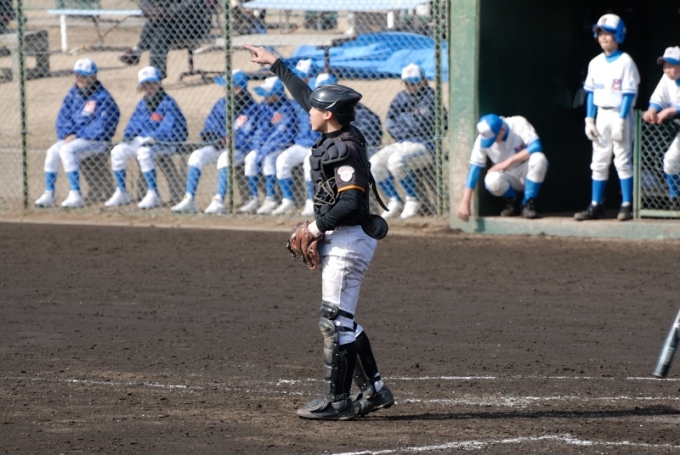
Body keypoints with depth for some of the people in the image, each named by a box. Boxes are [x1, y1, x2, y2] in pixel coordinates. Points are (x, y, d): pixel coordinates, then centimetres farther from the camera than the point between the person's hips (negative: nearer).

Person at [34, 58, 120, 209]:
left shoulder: (102, 97, -11)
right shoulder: (73, 93, 10)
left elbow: (101, 128, -17)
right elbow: (63, 117, 9)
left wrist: (77, 135, -16)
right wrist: (68, 134, -11)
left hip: (96, 141, -7)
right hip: (74, 138, 7)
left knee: (67, 150, -29)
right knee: (52, 151, -14)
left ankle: (76, 195, -32)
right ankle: (48, 195, -10)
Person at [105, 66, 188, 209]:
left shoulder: (168, 103, -12)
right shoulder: (142, 104, 12)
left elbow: (170, 129, -21)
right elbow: (133, 124, 18)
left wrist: (152, 139, -24)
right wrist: (128, 136, -2)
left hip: (166, 143, -8)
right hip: (142, 141, 8)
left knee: (144, 152, -36)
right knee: (118, 151, -5)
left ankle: (153, 195, -31)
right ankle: (121, 193, 1)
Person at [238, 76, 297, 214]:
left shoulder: (287, 108, -17)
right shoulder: (264, 106, 5)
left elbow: (284, 135, -22)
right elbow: (261, 129, 10)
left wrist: (264, 151, -22)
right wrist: (257, 147, -7)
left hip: (284, 147, -7)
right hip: (265, 145, 7)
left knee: (268, 159, -32)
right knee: (249, 159, -16)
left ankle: (270, 200, -29)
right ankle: (254, 199, -11)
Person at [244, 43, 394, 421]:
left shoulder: (344, 150, -19)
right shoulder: (343, 136, 9)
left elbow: (352, 203, -27)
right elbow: (305, 94, 23)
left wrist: (318, 226, -17)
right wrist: (275, 64, 29)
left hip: (348, 241, -10)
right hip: (341, 241, 10)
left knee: (335, 321, -7)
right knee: (342, 320, 14)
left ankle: (337, 400, -4)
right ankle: (374, 389, 16)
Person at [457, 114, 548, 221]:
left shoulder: (519, 124, -19)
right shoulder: (482, 140, -15)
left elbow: (536, 146, -29)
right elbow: (474, 169, -16)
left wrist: (509, 161, -33)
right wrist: (465, 203, -20)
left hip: (526, 173, 0)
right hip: (508, 178, 1)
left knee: (538, 159, -33)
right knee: (492, 181, -34)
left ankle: (528, 203, -14)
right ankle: (511, 202, 1)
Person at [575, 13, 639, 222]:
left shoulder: (625, 62, -9)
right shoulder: (595, 63, 9)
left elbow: (629, 94, -12)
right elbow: (590, 93, 12)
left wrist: (621, 121, -17)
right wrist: (589, 119, 5)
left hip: (620, 114, -6)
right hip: (600, 115, 6)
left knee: (622, 160, -5)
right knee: (599, 161, 7)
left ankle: (626, 205, -1)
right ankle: (596, 206, 10)